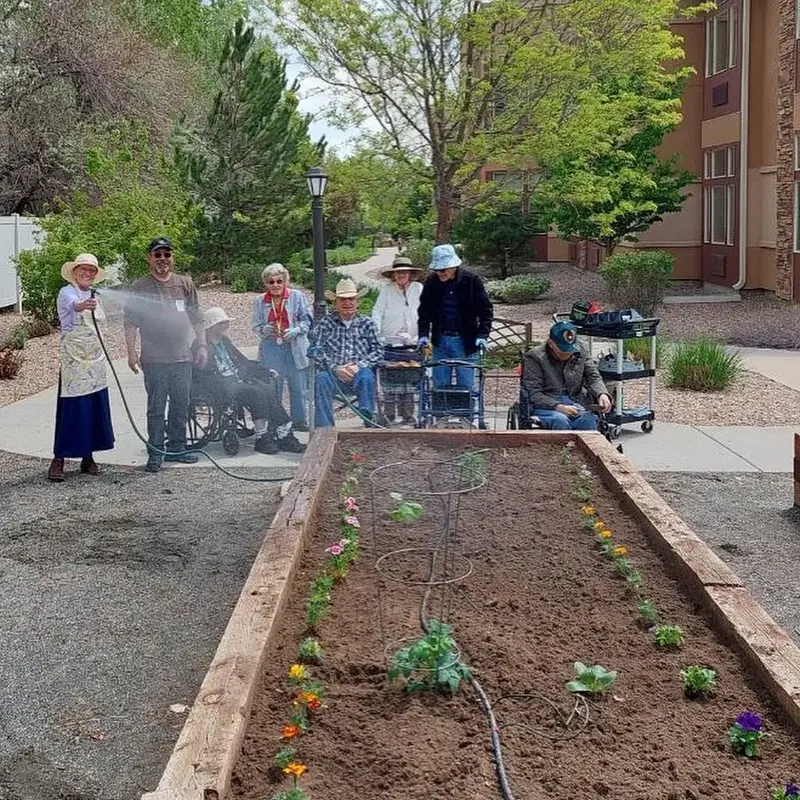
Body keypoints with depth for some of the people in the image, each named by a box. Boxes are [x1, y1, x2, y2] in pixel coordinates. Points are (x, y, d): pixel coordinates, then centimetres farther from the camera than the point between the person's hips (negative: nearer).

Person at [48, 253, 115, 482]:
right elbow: (72, 304, -33)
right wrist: (81, 306, -56)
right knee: (72, 409, -10)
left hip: (95, 359, 7)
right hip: (73, 360, -7)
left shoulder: (93, 295, 14)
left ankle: (88, 457, 16)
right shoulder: (66, 293, -9)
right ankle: (59, 459, -5)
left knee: (95, 408, 7)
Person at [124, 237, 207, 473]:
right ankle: (155, 453, 7)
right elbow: (130, 322, -1)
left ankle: (177, 447, 22)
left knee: (181, 406, 10)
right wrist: (131, 351, -9)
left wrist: (202, 345, 7)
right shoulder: (139, 287, 1)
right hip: (154, 360, -3)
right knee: (156, 408, 0)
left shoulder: (185, 284, 10)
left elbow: (197, 318, 14)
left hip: (183, 358, 3)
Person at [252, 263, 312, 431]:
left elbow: (307, 320, 4)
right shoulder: (259, 301, 7)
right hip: (271, 349, 1)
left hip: (294, 348, -1)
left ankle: (299, 420, 14)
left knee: (298, 387, 2)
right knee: (272, 388, 3)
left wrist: (295, 331, -13)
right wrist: (264, 330, -14)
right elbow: (256, 326, 8)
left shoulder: (297, 296, 2)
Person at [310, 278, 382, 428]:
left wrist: (359, 366, -12)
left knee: (367, 375, -34)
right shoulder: (326, 324, 11)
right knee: (321, 378, -32)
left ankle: (368, 422, -33)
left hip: (359, 374, 0)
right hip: (334, 375, 0)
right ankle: (324, 427, -32)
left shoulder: (367, 323, 14)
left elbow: (378, 351, 4)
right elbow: (315, 351, 0)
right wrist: (335, 368, -14)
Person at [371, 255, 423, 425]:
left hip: (410, 343, 2)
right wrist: (375, 335, -13)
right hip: (389, 342, -2)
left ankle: (407, 414, 12)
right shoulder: (386, 289, 2)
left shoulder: (418, 288, 8)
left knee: (408, 379, 5)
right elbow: (377, 312, -1)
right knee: (389, 379, -3)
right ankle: (388, 414, 2)